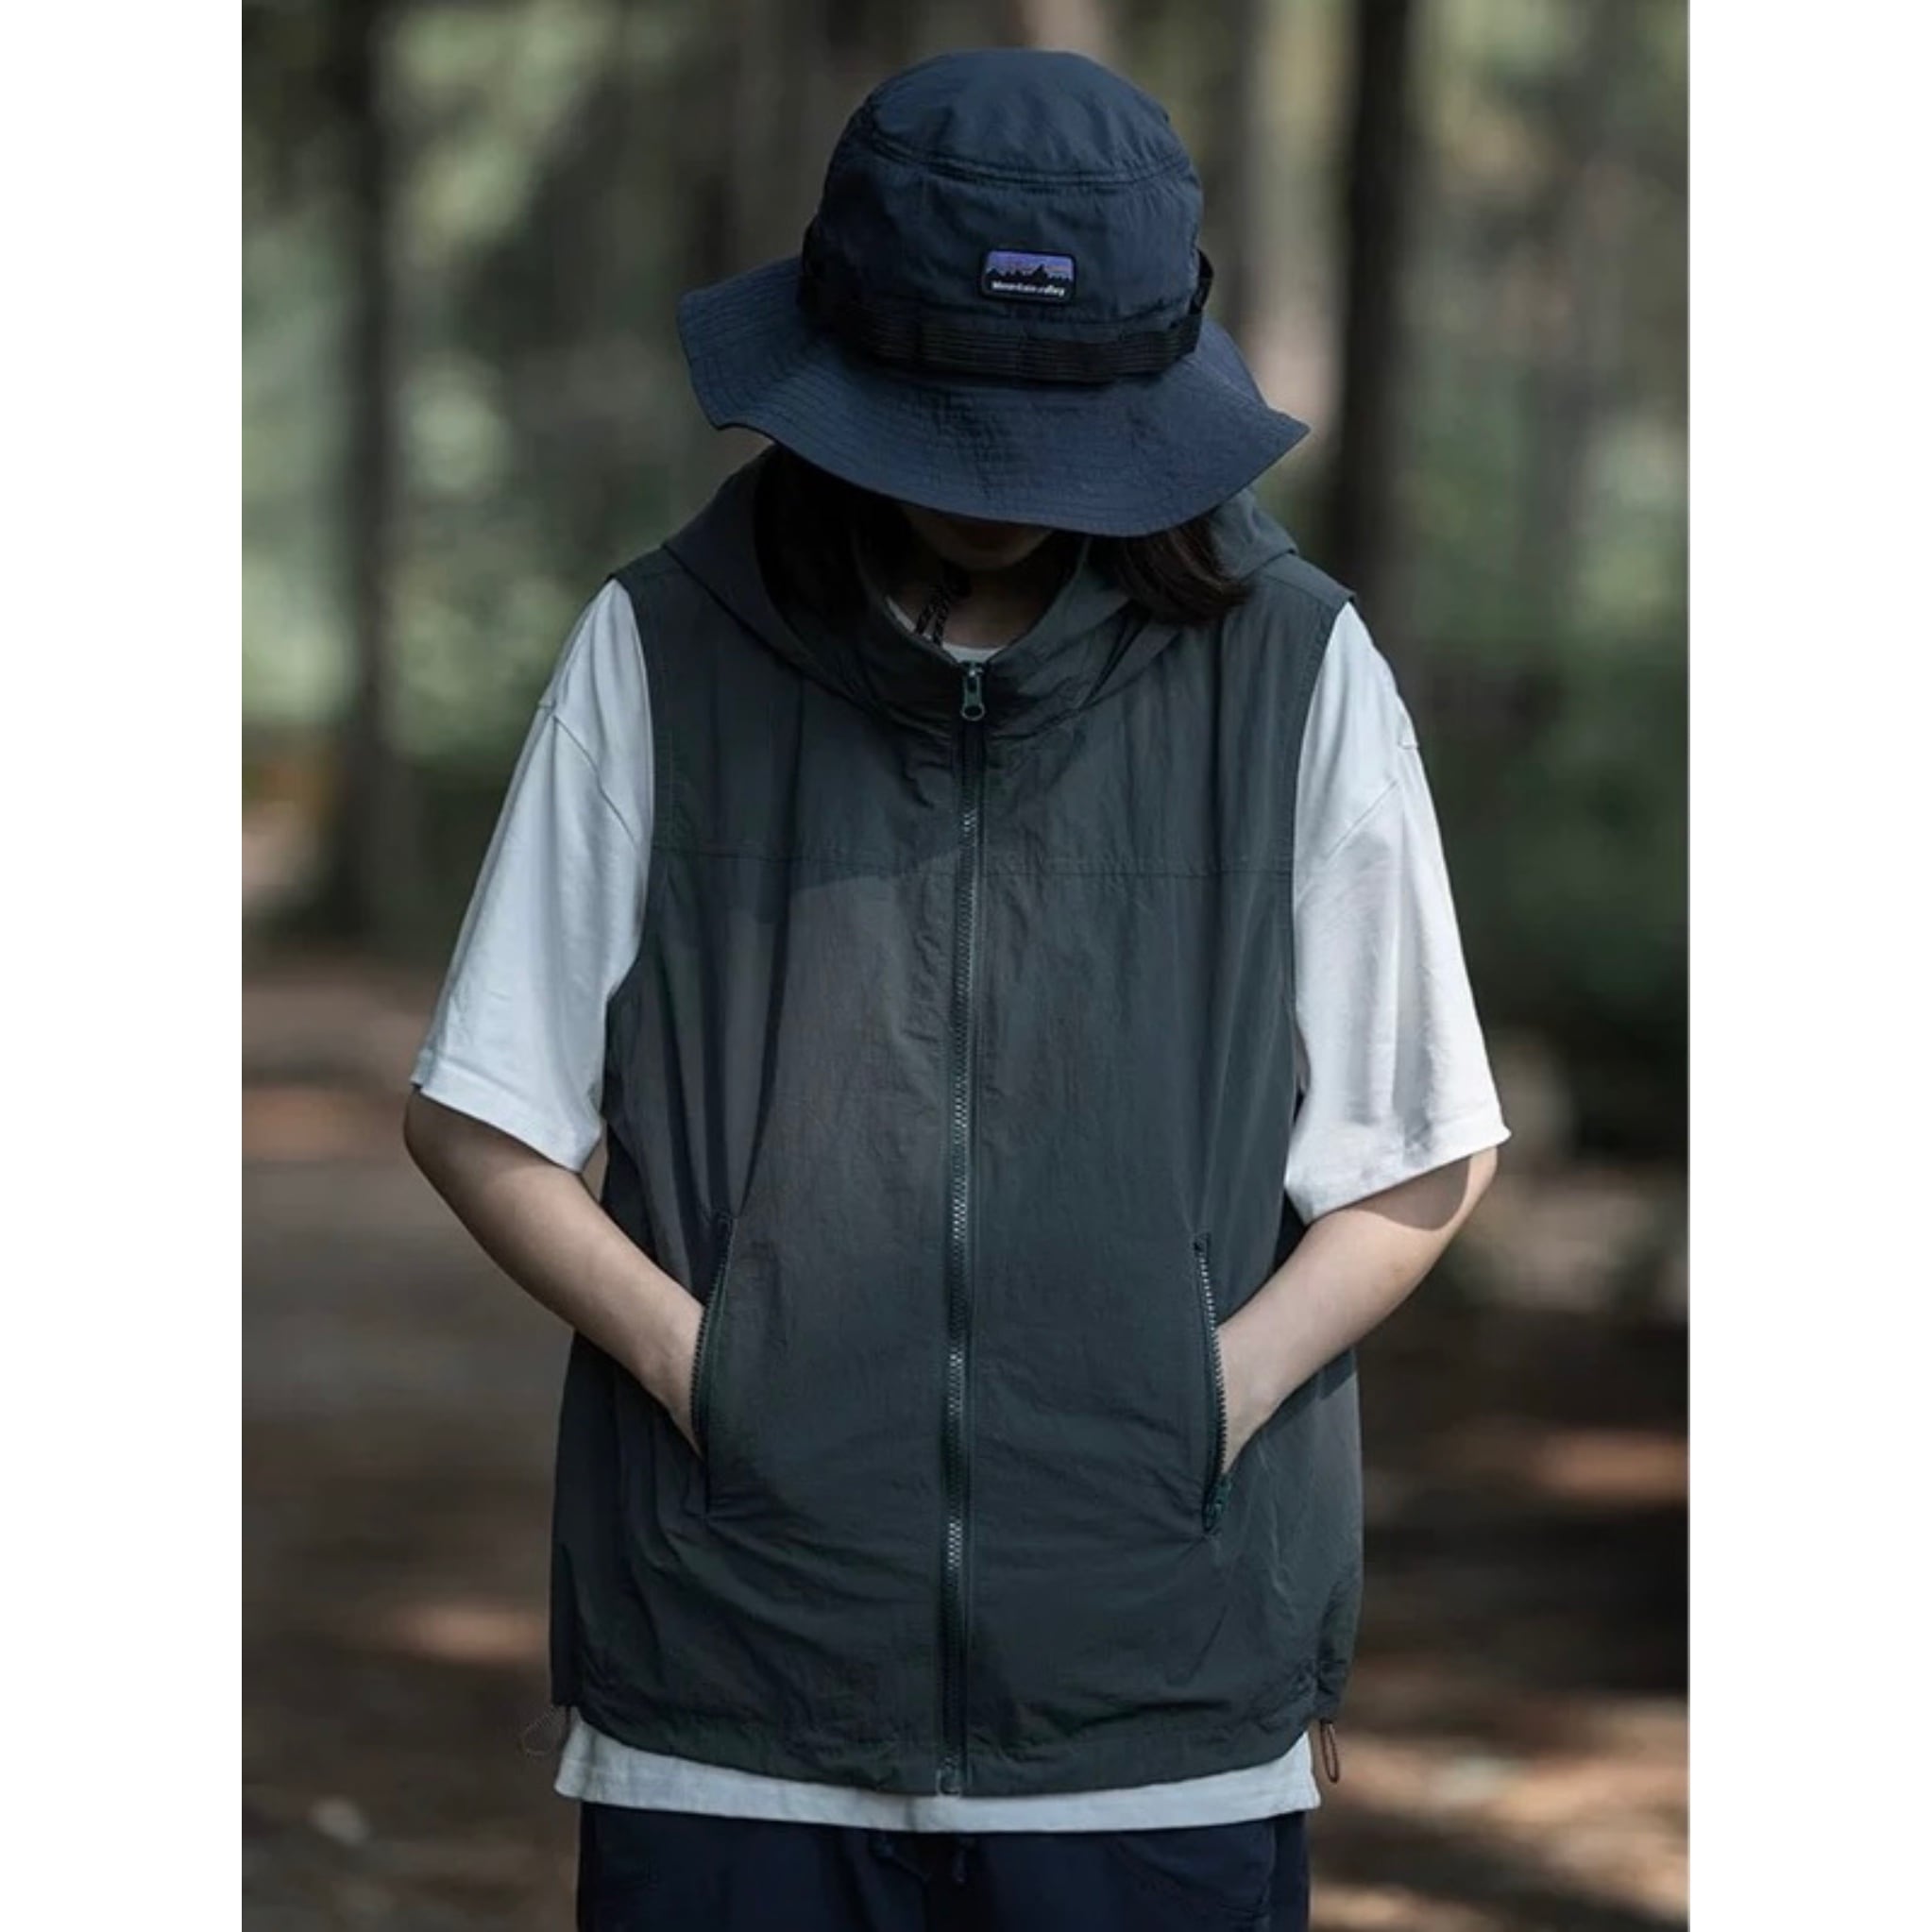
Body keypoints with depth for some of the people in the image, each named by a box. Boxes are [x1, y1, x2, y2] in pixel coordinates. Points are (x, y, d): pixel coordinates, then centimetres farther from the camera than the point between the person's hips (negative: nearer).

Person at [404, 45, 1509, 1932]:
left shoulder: (1288, 667, 3)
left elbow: (1423, 1156, 8)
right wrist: (690, 1355, -8)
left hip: (1161, 1697, 0)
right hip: (732, 1697, 0)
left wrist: (1229, 1381, -8)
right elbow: (481, 1114, 6)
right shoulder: (664, 651, 2)